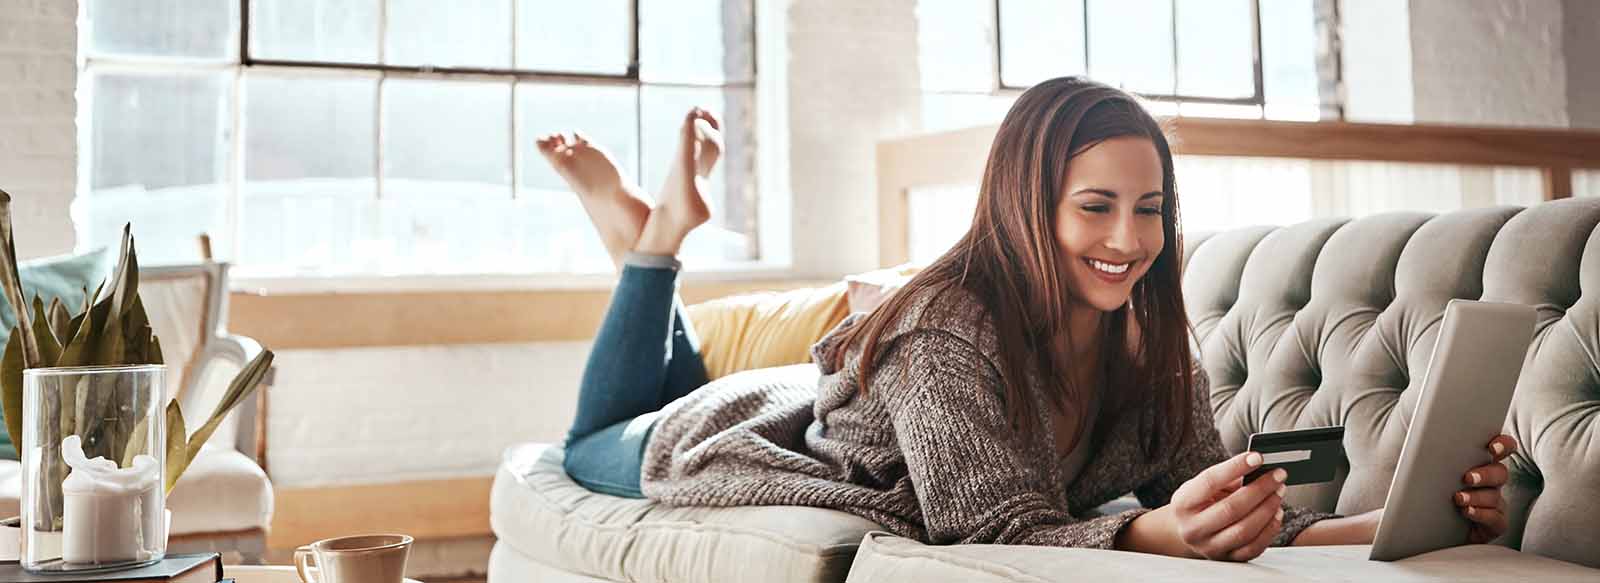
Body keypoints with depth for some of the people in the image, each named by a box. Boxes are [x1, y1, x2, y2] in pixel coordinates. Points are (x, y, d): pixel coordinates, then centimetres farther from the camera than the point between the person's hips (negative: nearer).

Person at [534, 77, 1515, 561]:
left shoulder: (1153, 353, -22)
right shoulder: (949, 331, -42)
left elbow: (1215, 511, -27)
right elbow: (1002, 532, -43)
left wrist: (1408, 519, -42)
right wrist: (1156, 534, -63)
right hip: (768, 436, -5)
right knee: (595, 442, 26)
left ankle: (660, 234, 39)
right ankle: (655, 237, 30)